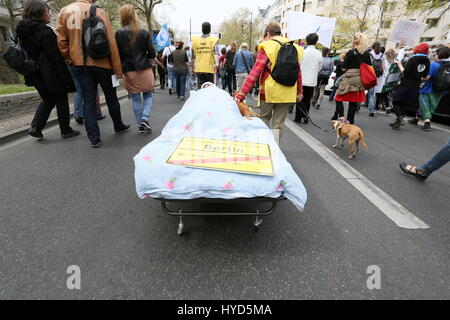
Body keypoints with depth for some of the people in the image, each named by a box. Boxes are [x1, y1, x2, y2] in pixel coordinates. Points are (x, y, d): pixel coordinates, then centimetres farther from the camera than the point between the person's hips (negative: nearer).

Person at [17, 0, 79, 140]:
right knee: (61, 102, 6)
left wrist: (31, 73, 19)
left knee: (47, 101, 20)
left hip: (36, 76, 8)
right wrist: (66, 78, -17)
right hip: (52, 75, -7)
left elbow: (26, 54, 13)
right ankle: (66, 130, 14)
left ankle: (35, 127, 9)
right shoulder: (45, 31, -15)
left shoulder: (23, 32, 9)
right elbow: (56, 57, -20)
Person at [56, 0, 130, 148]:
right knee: (111, 97, 13)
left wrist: (70, 59, 13)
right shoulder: (98, 12, -3)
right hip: (102, 63, -2)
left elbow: (61, 41, 0)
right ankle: (119, 126, 29)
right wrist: (117, 69, -6)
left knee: (88, 100, 4)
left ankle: (94, 138, 1)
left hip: (80, 65, 3)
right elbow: (111, 42, -8)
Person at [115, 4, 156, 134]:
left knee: (135, 98, 9)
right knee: (148, 95, 13)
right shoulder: (144, 33, -4)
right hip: (145, 70, -1)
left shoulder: (119, 34, -3)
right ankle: (145, 119, -7)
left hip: (129, 71, 1)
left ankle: (140, 125, 13)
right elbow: (152, 54, -3)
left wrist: (119, 69, 13)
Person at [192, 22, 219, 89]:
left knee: (200, 88, 4)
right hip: (209, 69, -3)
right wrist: (216, 63, -28)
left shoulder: (195, 40, 11)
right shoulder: (213, 39, 0)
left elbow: (193, 55, 15)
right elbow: (215, 51, -17)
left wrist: (193, 66, 25)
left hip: (199, 69, 3)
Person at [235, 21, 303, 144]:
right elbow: (298, 72, 14)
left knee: (264, 118, 17)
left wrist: (241, 93, -15)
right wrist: (299, 92, 24)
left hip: (270, 91, -4)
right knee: (278, 124, 10)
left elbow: (255, 72, -13)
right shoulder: (293, 47, 12)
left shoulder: (267, 46, -4)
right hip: (288, 93, 4)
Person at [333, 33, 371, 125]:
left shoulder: (350, 53, -8)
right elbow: (370, 67, 9)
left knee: (339, 97, 6)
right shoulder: (367, 53, 6)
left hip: (349, 78, -5)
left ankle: (340, 116, -10)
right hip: (360, 79, 5)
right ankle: (350, 120, 13)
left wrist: (342, 60, 8)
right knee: (354, 101, 9)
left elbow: (343, 68, -8)